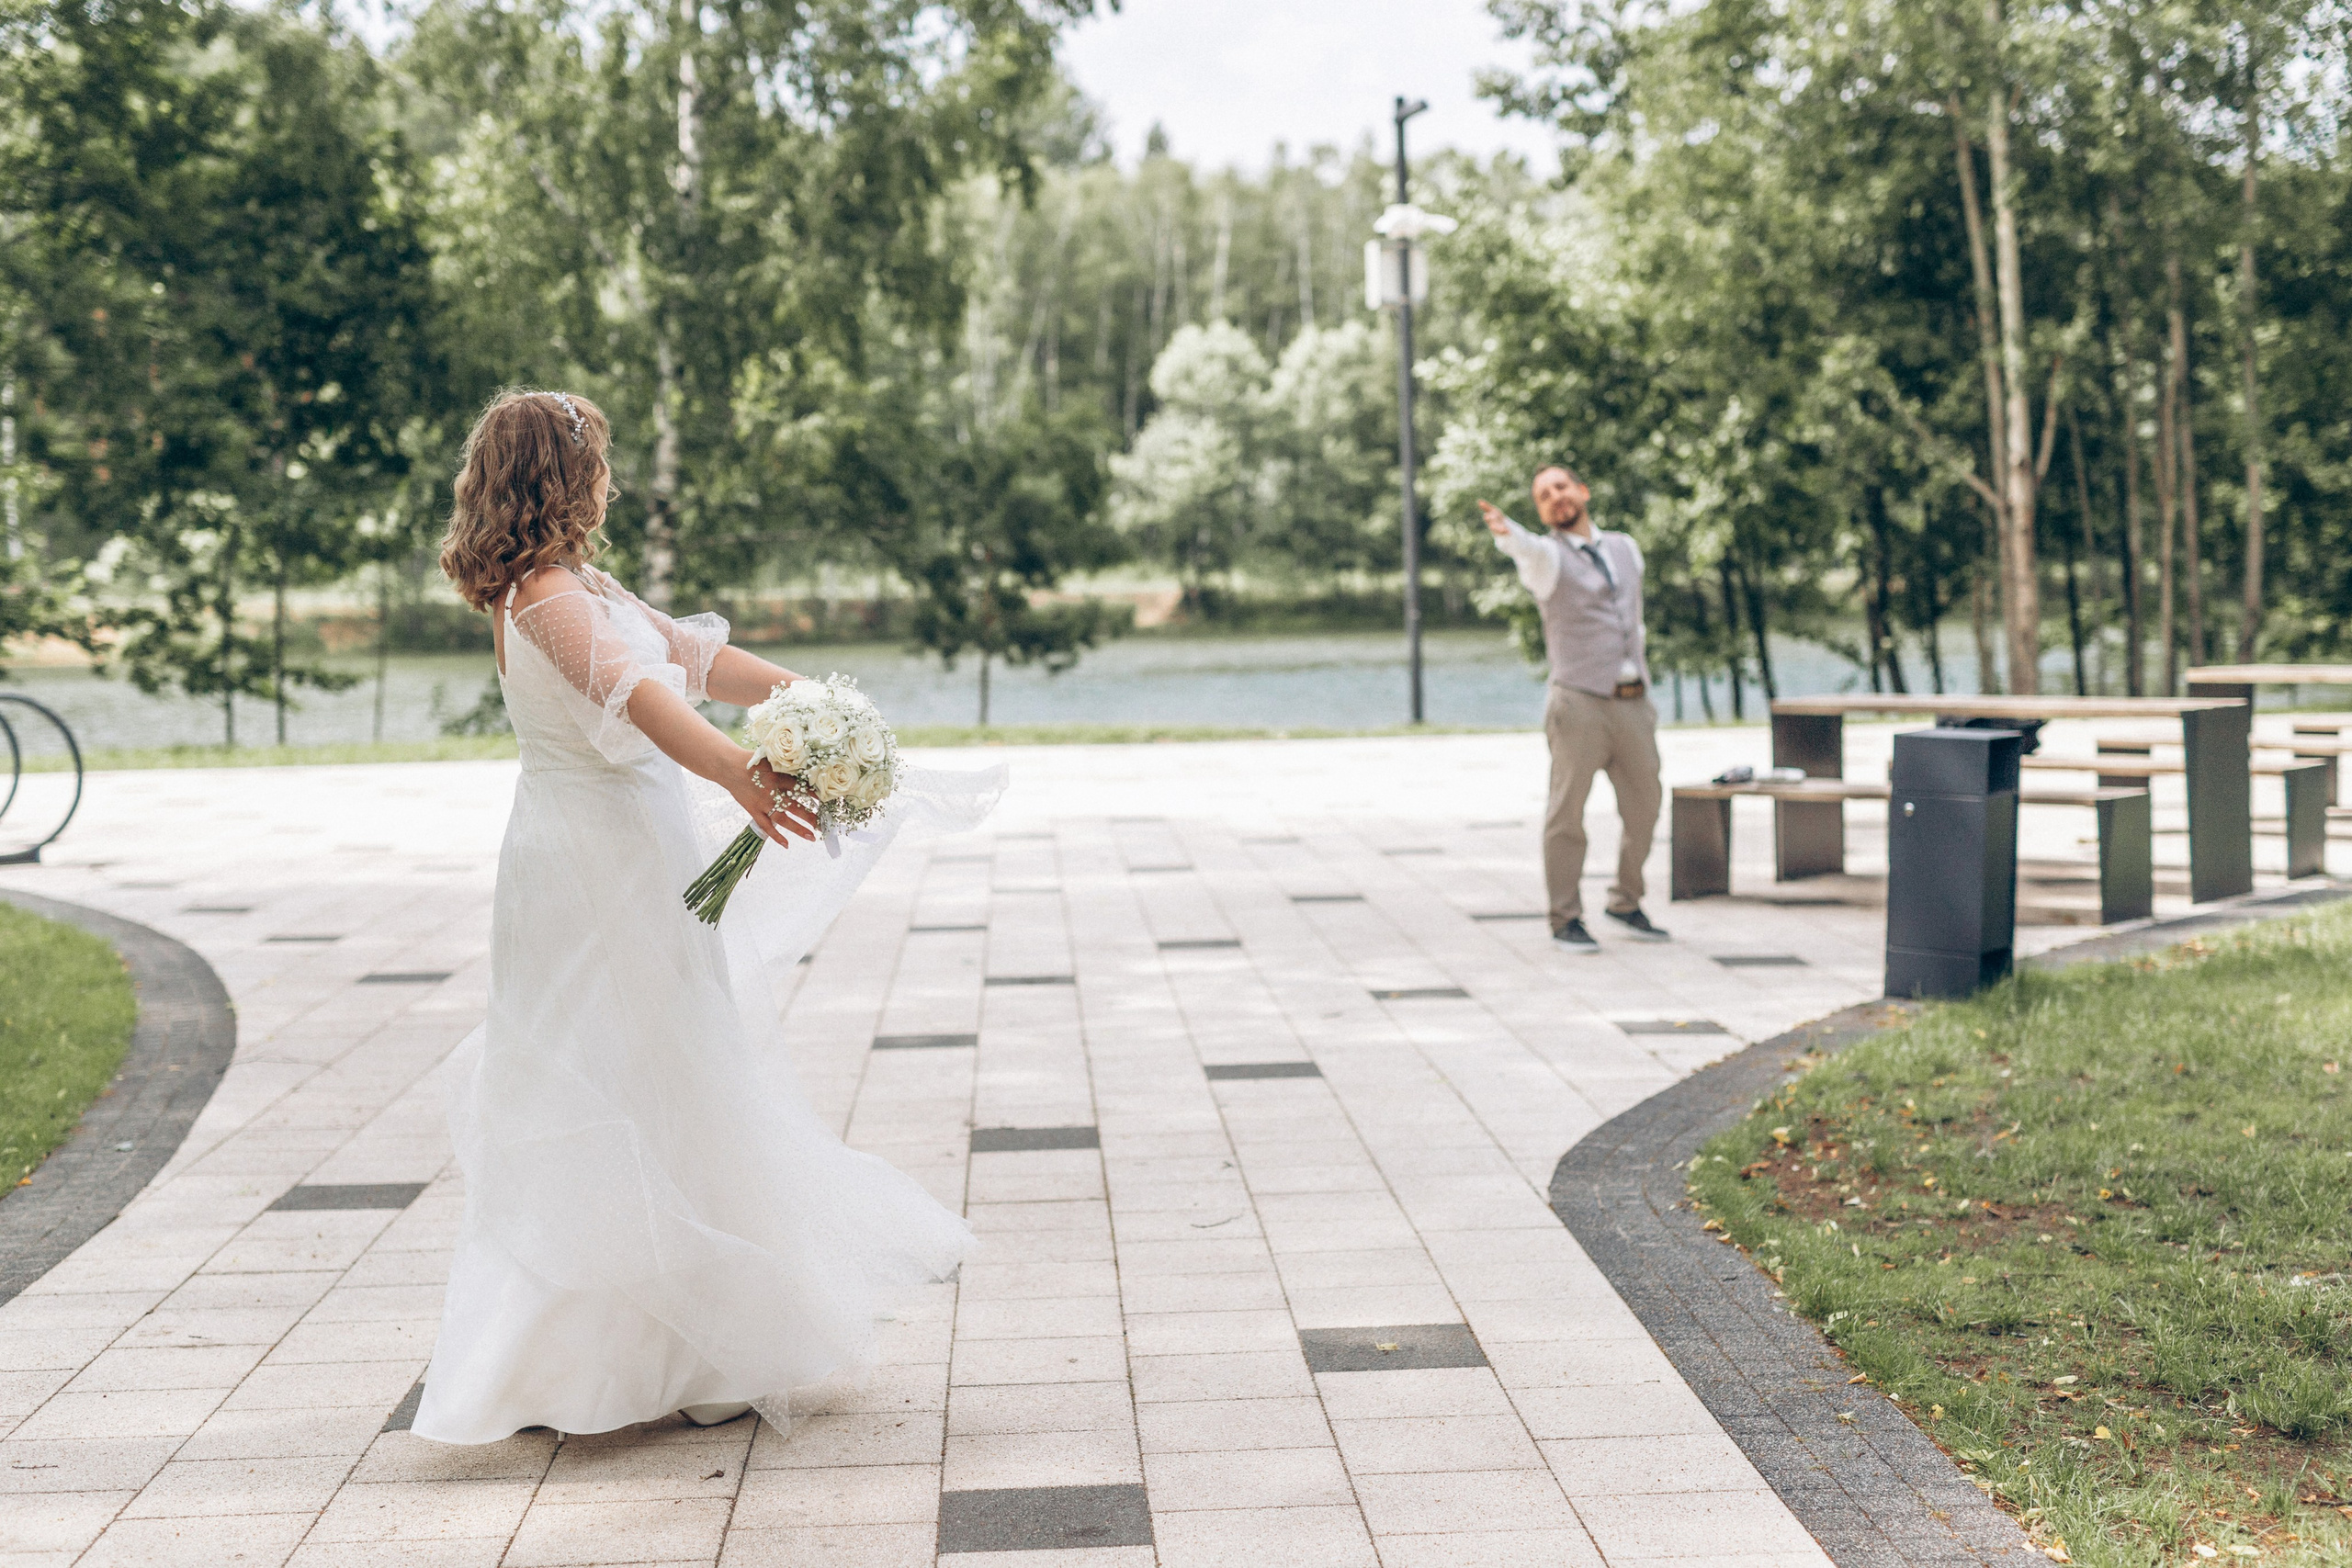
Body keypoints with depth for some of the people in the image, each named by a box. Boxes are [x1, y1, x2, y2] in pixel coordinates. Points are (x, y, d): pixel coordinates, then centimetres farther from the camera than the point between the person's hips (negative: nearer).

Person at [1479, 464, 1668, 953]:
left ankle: (1625, 904, 28)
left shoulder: (1625, 547, 15)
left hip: (1634, 705, 5)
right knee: (1567, 814, -1)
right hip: (1580, 704, -5)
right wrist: (1505, 532, -51)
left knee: (1643, 810, 10)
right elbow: (1528, 549, -28)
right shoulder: (1548, 555, -3)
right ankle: (1566, 920, 9)